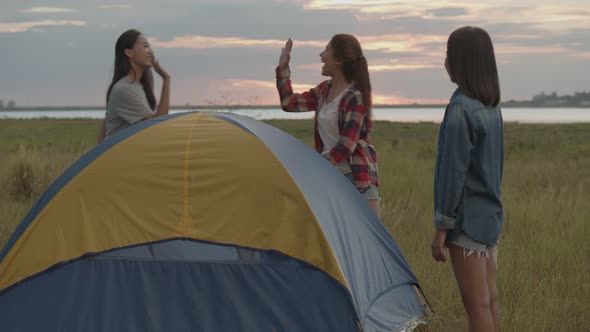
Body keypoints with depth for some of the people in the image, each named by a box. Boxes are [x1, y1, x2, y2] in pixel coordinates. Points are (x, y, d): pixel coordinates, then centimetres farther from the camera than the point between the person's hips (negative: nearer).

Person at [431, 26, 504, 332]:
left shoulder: (461, 109, -16)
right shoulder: (492, 108, 9)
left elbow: (454, 172, -17)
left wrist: (441, 227, -13)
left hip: (467, 218, -8)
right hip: (490, 214, 8)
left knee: (476, 304, -4)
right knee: (489, 299, 13)